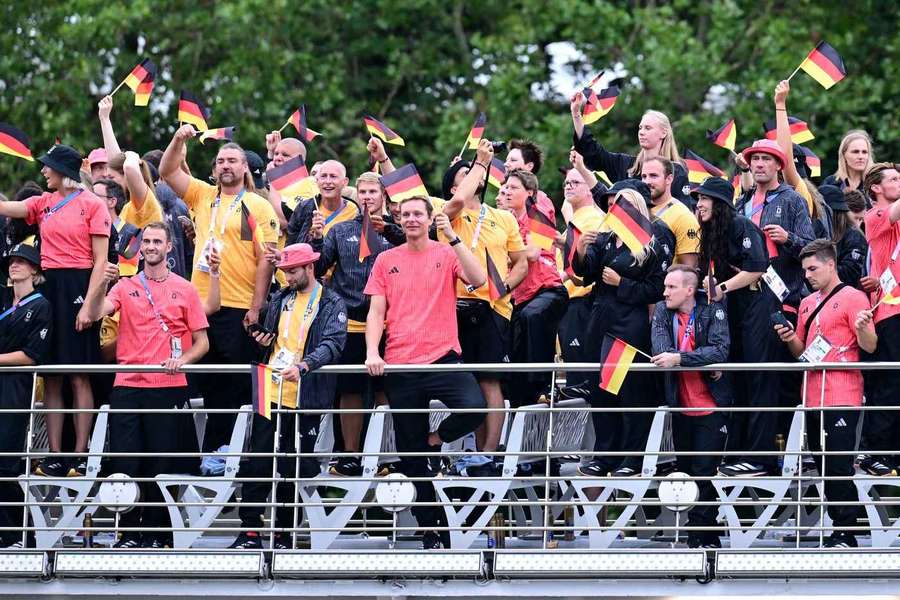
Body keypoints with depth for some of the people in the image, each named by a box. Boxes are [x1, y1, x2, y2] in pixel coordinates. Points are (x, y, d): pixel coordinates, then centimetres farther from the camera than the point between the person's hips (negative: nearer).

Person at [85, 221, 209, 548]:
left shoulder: (184, 289, 8)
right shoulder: (126, 286, 11)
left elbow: (202, 343, 9)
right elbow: (96, 313, -6)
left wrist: (183, 359, -10)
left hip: (168, 387, -1)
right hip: (127, 386, 1)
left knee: (162, 463, 0)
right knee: (124, 462, -4)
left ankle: (156, 534, 7)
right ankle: (129, 533, 5)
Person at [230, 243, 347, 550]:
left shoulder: (332, 305, -3)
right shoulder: (279, 300, 15)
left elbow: (333, 344, -17)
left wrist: (302, 366, -32)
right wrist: (263, 342, 5)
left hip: (305, 400, -4)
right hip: (270, 394, 4)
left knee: (293, 468, 4)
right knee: (258, 464, 0)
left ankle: (284, 533, 14)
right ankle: (250, 532, 3)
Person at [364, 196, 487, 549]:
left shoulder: (447, 254, 6)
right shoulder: (386, 261, 11)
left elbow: (478, 280, -12)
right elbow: (376, 311, 8)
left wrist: (452, 238, -15)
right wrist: (372, 352, -7)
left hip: (441, 357, -2)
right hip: (399, 365, 2)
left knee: (473, 407, -32)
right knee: (411, 454, 3)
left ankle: (436, 437, 1)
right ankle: (431, 532, 13)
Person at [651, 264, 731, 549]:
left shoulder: (712, 311, -7)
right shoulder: (662, 311, 5)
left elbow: (720, 350, -20)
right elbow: (660, 347, -9)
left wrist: (679, 358, -31)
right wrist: (703, 363, -21)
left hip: (711, 406, -5)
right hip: (680, 406, 5)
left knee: (704, 473, -8)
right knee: (684, 471, 8)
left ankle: (701, 536, -4)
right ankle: (704, 536, 16)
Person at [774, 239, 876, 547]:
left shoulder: (852, 298, -5)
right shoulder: (808, 303, 18)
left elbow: (870, 346, -10)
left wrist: (862, 328, -31)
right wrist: (791, 339, 2)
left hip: (841, 399, -8)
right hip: (813, 398, 8)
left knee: (839, 468, -10)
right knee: (824, 468, 9)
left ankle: (845, 535, -8)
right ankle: (835, 528, 14)